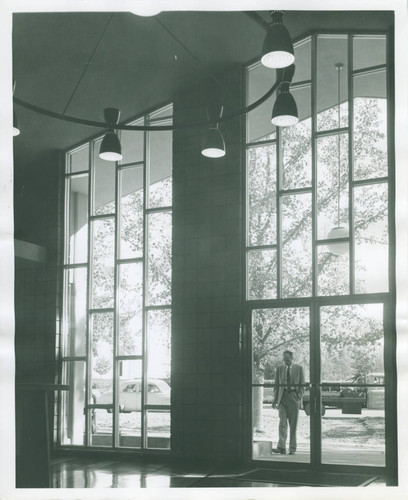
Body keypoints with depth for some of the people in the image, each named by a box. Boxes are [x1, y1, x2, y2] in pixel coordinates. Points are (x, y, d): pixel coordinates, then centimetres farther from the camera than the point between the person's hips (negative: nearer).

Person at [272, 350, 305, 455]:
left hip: (294, 398, -1)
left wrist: (299, 397, -7)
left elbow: (302, 385, 5)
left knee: (293, 425, 2)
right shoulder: (279, 368, 9)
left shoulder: (299, 368, 5)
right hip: (282, 397, 1)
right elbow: (276, 385, 10)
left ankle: (292, 448, 9)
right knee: (282, 423, -9)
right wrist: (275, 399, 2)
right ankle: (281, 447, -14)